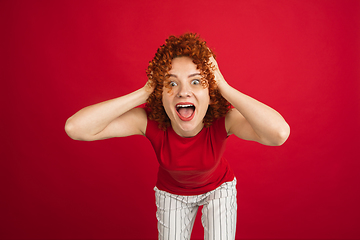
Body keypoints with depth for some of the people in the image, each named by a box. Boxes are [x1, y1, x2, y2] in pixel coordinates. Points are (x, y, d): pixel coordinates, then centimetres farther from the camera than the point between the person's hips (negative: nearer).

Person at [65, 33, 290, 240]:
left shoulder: (223, 119, -36)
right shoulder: (150, 120, -33)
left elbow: (280, 133, -56)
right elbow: (75, 128, -44)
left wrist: (224, 88, -48)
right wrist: (144, 92, -44)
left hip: (218, 188, 0)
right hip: (172, 192, 1)